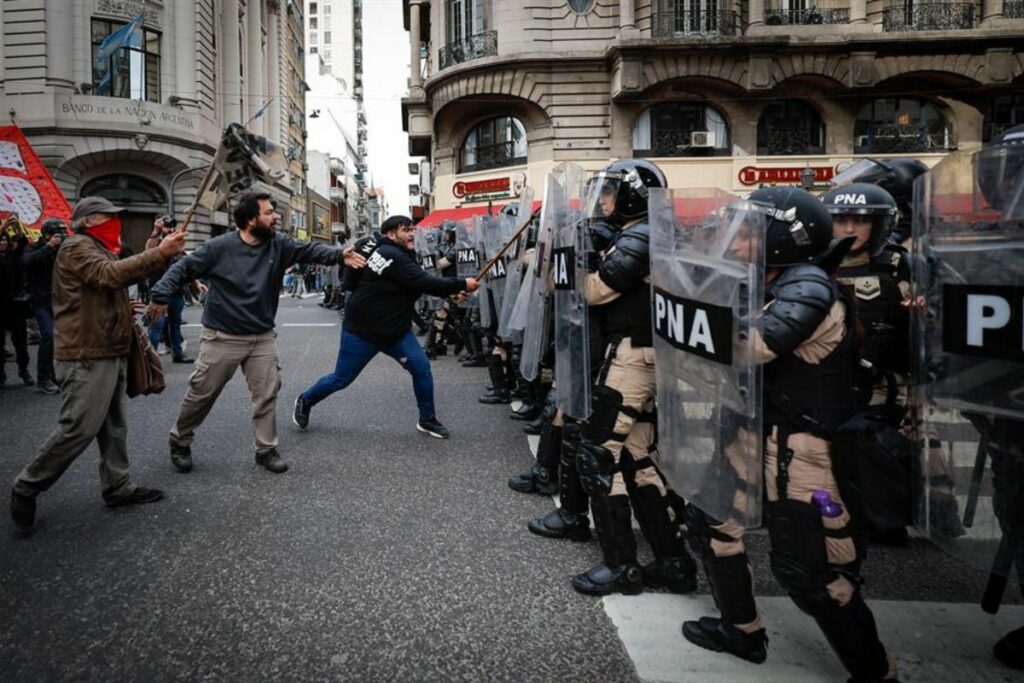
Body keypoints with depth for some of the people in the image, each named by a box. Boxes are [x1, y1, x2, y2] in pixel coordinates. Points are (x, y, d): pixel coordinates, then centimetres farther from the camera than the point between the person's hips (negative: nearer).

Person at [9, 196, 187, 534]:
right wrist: (160, 253, -33)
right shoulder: (77, 247, -11)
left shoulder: (97, 249, 24)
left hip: (109, 352, 11)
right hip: (86, 356, -11)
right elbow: (112, 274, -27)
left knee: (114, 426, 12)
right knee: (78, 428, -10)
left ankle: (118, 487, 18)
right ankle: (27, 488, 5)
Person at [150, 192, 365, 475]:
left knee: (267, 393, 4)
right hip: (222, 338, -3)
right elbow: (184, 268, -7)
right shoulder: (219, 247, -13)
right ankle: (180, 442, 29)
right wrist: (161, 295, -19)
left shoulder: (280, 244, -3)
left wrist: (339, 255, -31)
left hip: (262, 337, 3)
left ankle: (266, 449, 18)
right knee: (202, 393, 8)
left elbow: (310, 250, -14)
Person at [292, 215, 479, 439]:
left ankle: (427, 420, 9)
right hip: (362, 331, -8)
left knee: (421, 367, -6)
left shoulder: (401, 256, 7)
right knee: (341, 379, 7)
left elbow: (420, 285, 4)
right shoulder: (391, 255, -26)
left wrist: (453, 291, -10)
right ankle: (305, 401, 35)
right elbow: (426, 284, -30)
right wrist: (462, 284, -22)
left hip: (395, 329, 8)